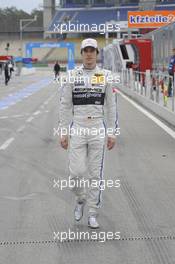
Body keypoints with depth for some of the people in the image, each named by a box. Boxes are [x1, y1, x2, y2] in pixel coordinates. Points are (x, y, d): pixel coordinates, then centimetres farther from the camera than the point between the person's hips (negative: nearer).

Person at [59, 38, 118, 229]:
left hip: (98, 129, 1)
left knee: (96, 173, 4)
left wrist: (112, 133, 2)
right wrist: (63, 133, -1)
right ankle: (81, 199, 26)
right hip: (77, 127, 0)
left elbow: (111, 106, 6)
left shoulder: (105, 76, 3)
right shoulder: (72, 75, 1)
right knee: (76, 172, -6)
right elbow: (65, 105, 3)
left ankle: (93, 214, 16)